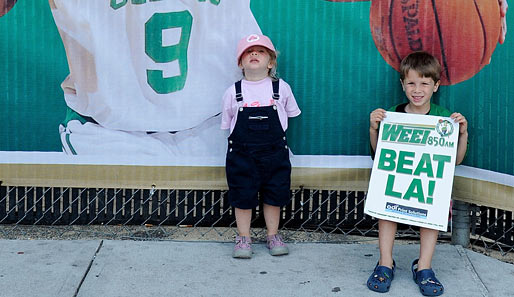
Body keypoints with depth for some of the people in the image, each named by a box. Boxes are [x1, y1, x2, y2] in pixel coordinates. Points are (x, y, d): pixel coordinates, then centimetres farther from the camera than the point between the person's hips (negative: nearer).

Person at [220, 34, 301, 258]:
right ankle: (243, 238, 19)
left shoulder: (281, 88, -1)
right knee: (242, 196, 5)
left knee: (274, 195, 10)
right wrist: (247, 136, 0)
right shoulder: (233, 92, -2)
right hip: (241, 154, -1)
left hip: (274, 153, 1)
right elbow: (227, 123, 6)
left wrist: (270, 132, 8)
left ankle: (273, 235, 27)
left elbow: (290, 112, 12)